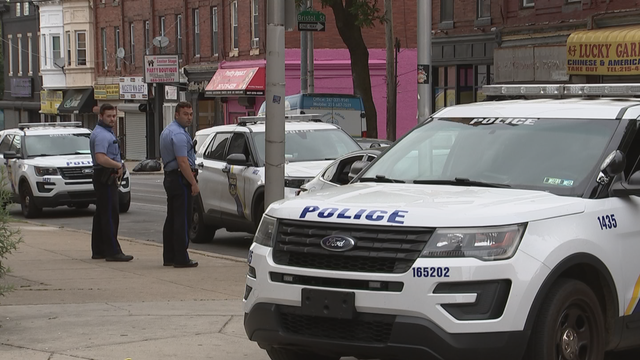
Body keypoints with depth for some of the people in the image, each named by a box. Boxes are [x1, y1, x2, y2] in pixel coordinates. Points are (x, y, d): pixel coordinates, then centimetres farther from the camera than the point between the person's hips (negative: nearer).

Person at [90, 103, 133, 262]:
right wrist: (118, 166, -19)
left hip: (107, 177, 11)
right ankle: (112, 251, -12)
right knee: (110, 215, -11)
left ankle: (98, 250, 19)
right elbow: (101, 158, -29)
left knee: (101, 215, 13)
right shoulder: (101, 135, -16)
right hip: (105, 178, -11)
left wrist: (116, 170, 14)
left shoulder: (106, 132, 19)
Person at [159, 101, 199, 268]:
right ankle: (181, 259, -9)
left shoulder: (167, 131, 16)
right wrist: (194, 183, -20)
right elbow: (183, 162, -22)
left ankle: (169, 256, 17)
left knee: (171, 219, 13)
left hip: (170, 177, 11)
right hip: (181, 179, -11)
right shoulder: (179, 134, -17)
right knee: (182, 220, -9)